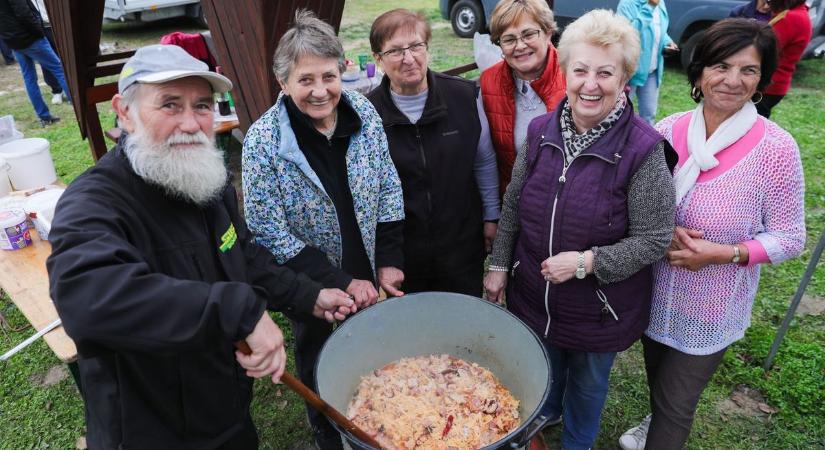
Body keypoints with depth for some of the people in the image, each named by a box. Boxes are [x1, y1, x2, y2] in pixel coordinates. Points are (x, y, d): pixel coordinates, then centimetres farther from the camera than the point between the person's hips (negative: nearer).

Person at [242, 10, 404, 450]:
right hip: (314, 287, -3)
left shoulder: (363, 112, -11)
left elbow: (388, 190, -2)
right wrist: (340, 283, -20)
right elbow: (269, 234, -19)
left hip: (372, 278, 4)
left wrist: (389, 262, -5)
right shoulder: (263, 142, -22)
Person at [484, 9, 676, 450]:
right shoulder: (541, 130, -8)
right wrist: (499, 266, 3)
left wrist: (587, 262, -26)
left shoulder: (643, 149, -22)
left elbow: (654, 239, -16)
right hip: (533, 293, 4)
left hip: (599, 308, -3)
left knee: (588, 381, 23)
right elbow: (512, 205, 1)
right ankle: (543, 414, 62)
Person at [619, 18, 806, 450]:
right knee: (657, 382, 28)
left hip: (710, 309, -3)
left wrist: (722, 254, -24)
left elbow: (789, 237, -10)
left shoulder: (775, 149, -17)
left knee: (676, 403, 12)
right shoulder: (667, 130, -9)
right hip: (655, 293, 4)